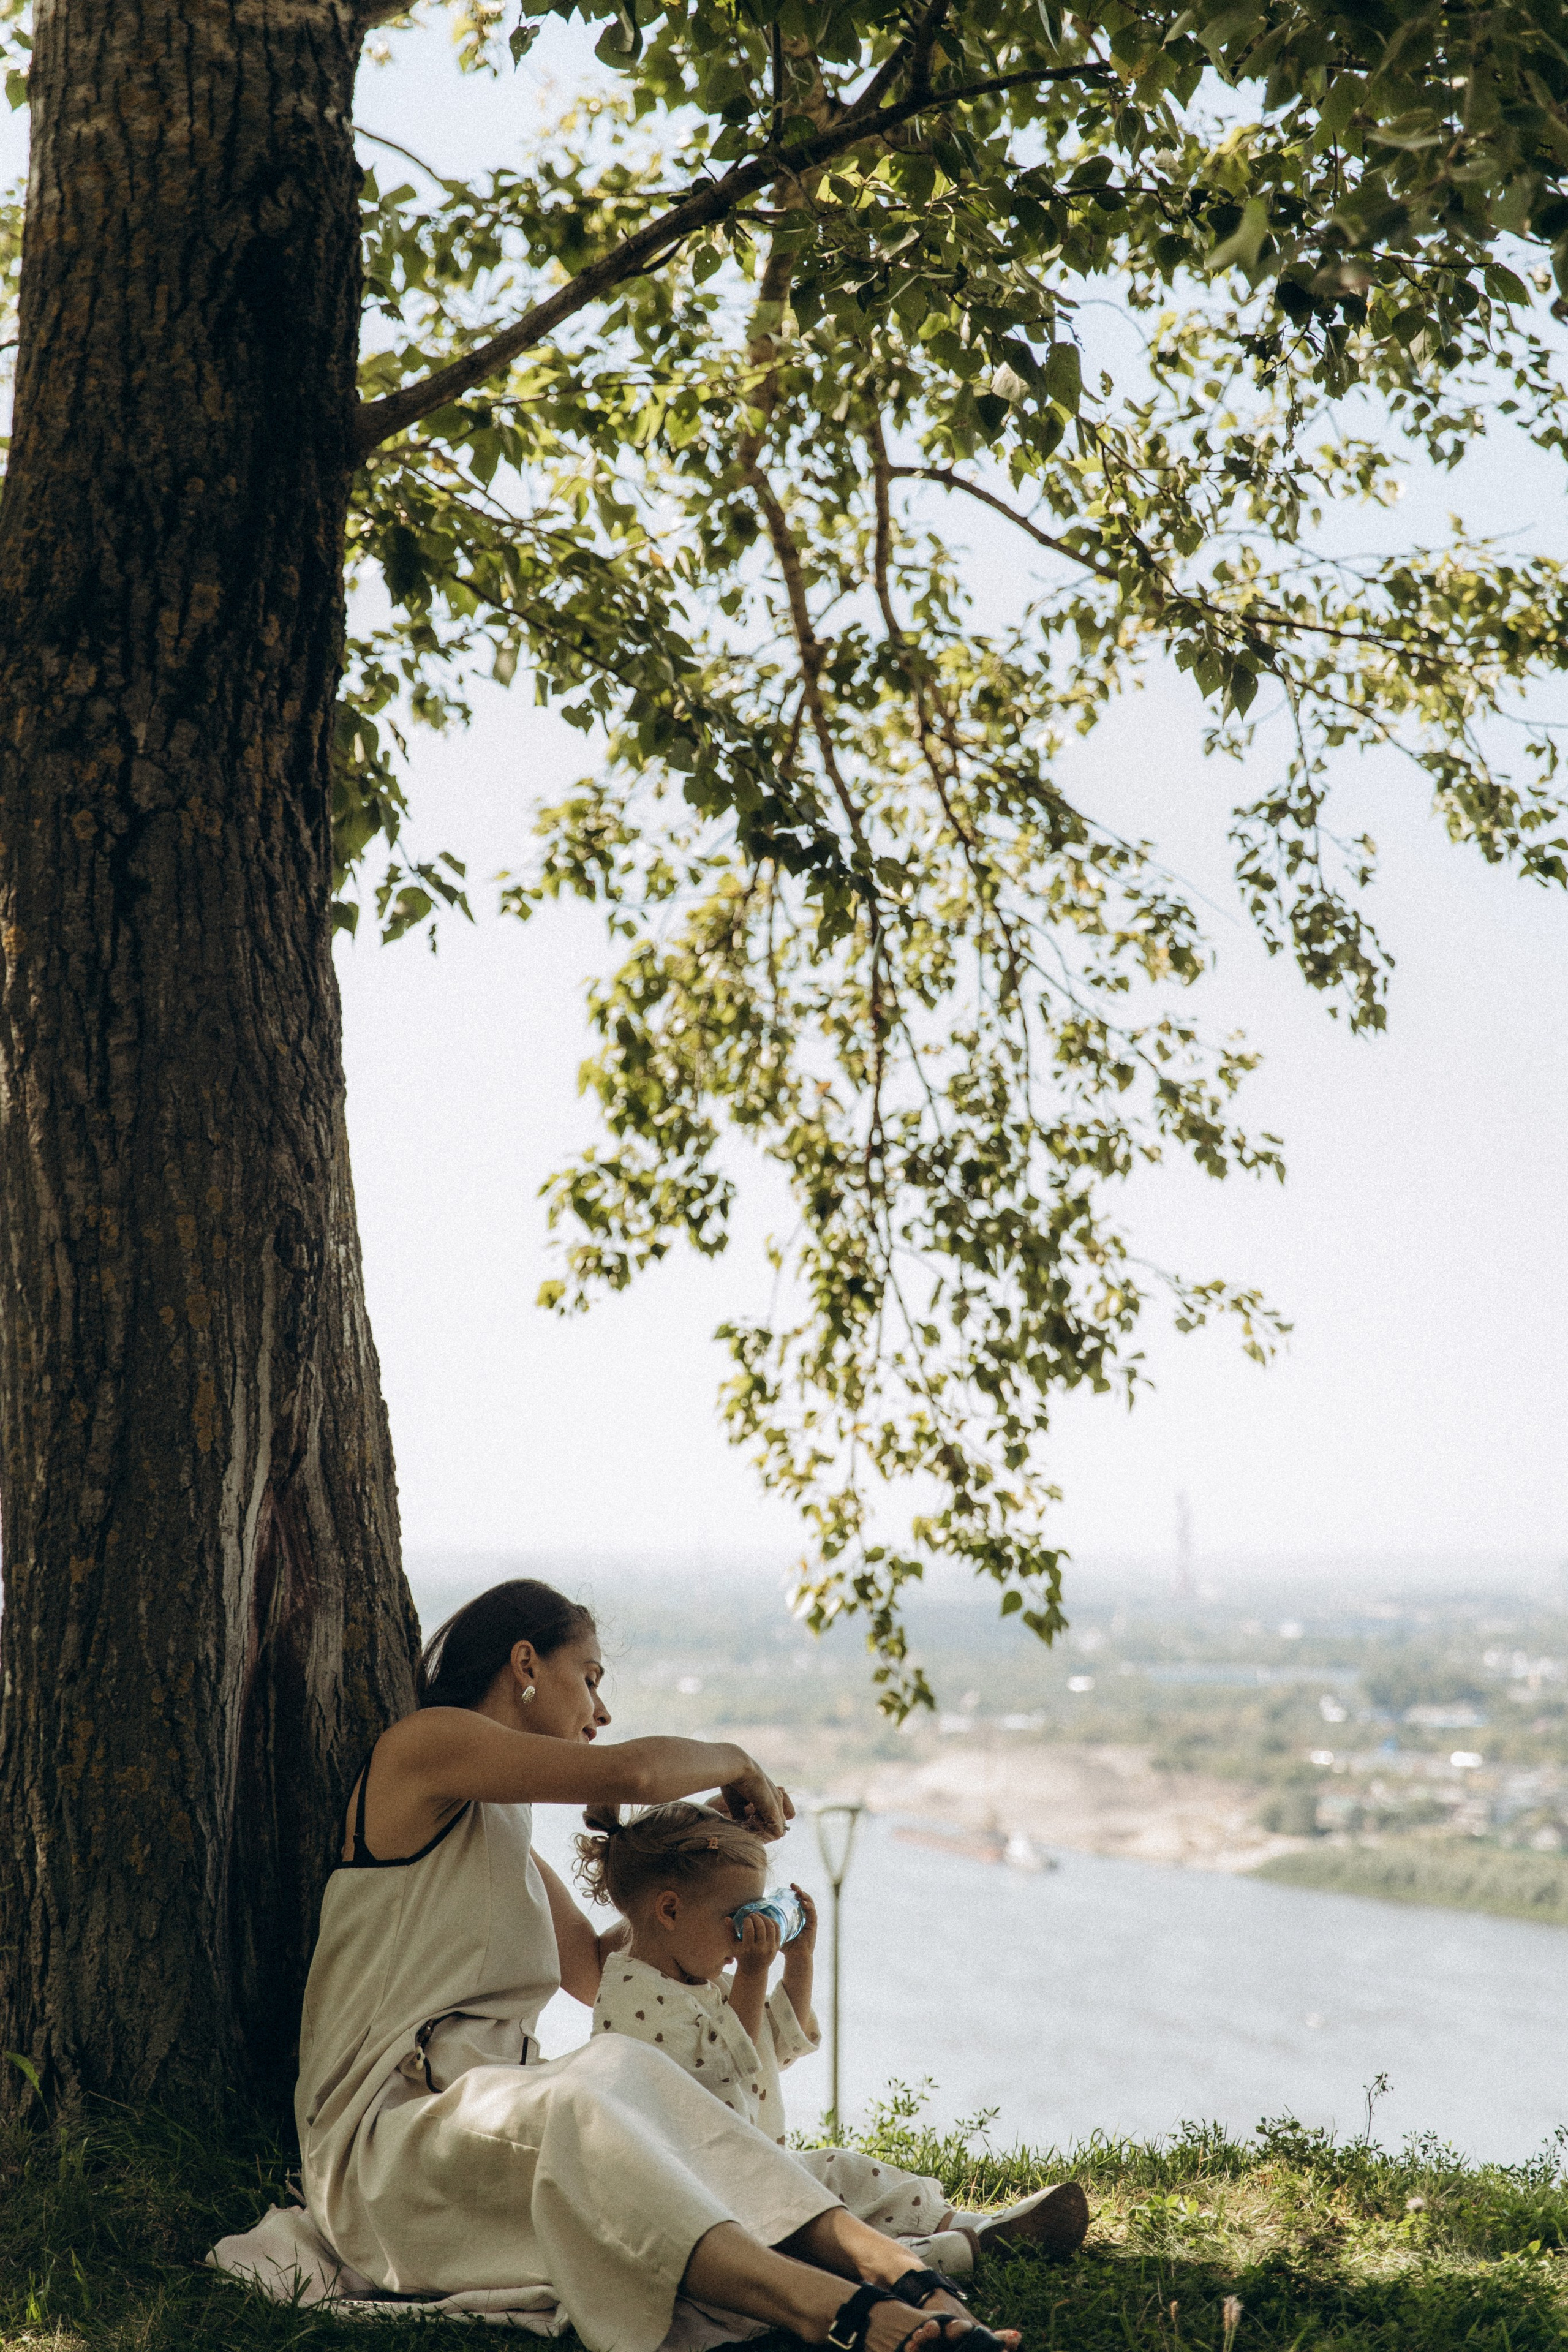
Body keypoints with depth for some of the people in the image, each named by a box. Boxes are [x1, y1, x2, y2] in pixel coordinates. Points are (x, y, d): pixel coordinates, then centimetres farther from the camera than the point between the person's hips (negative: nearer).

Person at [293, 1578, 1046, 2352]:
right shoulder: (426, 1742, -4)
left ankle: (890, 2270, -49)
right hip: (390, 2133, -7)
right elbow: (631, 1773, -18)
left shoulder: (503, 1825, 26)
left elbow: (598, 1973, 31)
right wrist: (733, 1763, 2)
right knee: (570, 2111, -39)